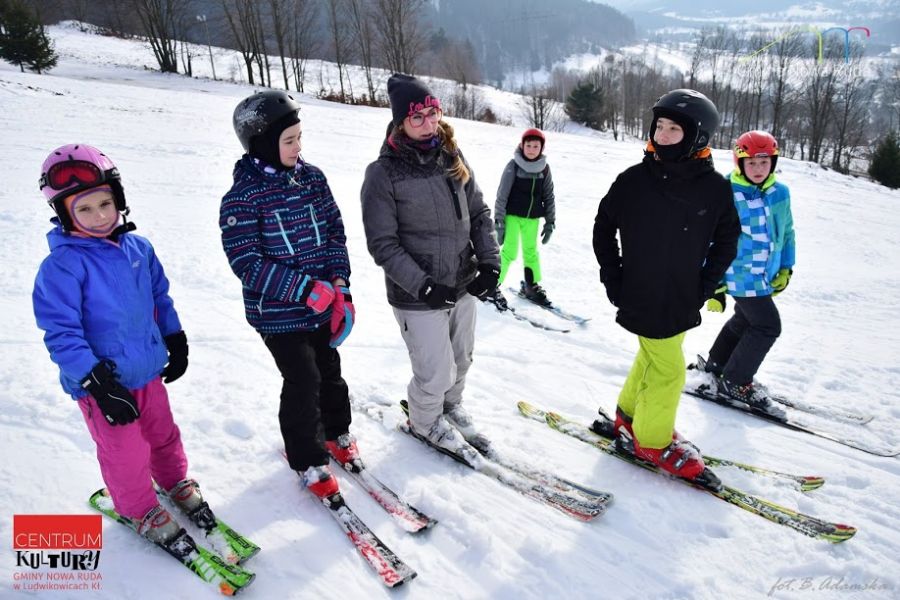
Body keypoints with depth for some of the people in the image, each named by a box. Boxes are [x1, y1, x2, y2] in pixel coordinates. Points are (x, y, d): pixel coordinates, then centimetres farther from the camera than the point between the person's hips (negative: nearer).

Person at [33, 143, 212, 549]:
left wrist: (176, 341, 14)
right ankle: (141, 511, 37)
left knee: (164, 434, 24)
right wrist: (97, 383, -23)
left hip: (149, 368, 5)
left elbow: (160, 295, 12)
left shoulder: (137, 247, -2)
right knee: (126, 455, 12)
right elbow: (60, 333, -21)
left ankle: (177, 484, 49)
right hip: (102, 382, -5)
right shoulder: (62, 266, -20)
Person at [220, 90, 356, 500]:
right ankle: (308, 460, 22)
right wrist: (306, 288, -25)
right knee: (303, 382, 0)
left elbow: (335, 231, 6)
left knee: (330, 370, 18)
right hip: (278, 313, -5)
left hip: (323, 306, 5)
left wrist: (339, 282, -7)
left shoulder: (312, 178, 0)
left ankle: (336, 432, 43)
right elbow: (247, 263, -19)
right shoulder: (242, 197, -16)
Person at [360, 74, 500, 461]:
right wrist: (423, 285, -21)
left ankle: (451, 404, 52)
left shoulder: (453, 158, 2)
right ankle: (425, 421, 35)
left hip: (464, 285, 6)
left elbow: (479, 214, 8)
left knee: (461, 360, 21)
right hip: (418, 297, -5)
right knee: (436, 372, 3)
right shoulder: (384, 173, -14)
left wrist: (490, 263, -4)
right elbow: (383, 244, -14)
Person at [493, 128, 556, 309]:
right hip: (512, 215, -4)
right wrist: (499, 222, -11)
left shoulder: (544, 168, 1)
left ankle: (531, 286, 29)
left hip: (532, 218, 4)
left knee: (531, 251, 14)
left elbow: (549, 197, 9)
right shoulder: (513, 166, -10)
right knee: (509, 251, -7)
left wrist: (550, 222, 7)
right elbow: (502, 195, -9)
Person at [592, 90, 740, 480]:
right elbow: (603, 228, 1)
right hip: (642, 298, -3)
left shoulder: (715, 188, -6)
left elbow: (727, 240, 6)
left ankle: (630, 414, 42)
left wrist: (705, 286, -2)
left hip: (682, 300, 4)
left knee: (651, 358, 20)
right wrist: (613, 280, -3)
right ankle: (652, 440, 22)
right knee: (667, 369, 2)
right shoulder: (634, 180, -11)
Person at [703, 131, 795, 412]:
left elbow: (787, 231, 14)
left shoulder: (780, 193, 0)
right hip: (741, 275, -7)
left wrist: (786, 269, 12)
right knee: (767, 326, -4)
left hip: (766, 276, 7)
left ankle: (717, 363, 44)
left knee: (744, 320, 22)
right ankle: (735, 382, 13)